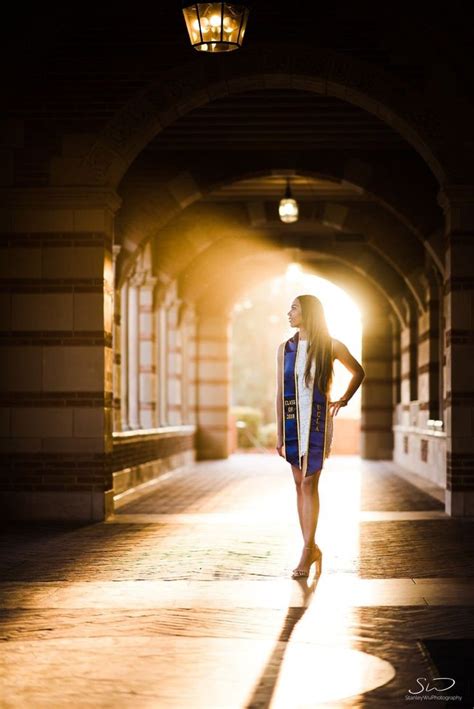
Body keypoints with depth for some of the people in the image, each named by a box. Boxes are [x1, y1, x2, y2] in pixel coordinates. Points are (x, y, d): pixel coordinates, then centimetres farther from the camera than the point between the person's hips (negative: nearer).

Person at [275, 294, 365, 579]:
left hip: (318, 419, -3)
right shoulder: (285, 348, 6)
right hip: (292, 419, 3)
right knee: (300, 483, 6)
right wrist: (279, 434, 5)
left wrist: (345, 400, 4)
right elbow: (280, 392, 8)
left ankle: (308, 551, -8)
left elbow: (359, 371, 16)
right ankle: (312, 548, 15)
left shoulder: (331, 346, -1)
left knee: (309, 483, -10)